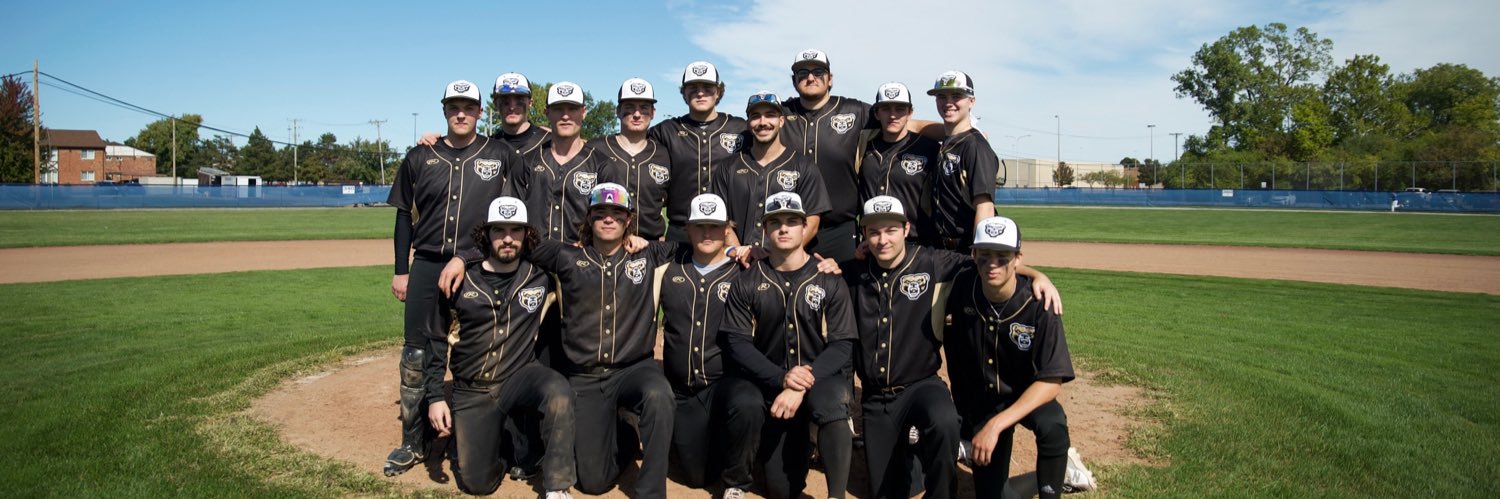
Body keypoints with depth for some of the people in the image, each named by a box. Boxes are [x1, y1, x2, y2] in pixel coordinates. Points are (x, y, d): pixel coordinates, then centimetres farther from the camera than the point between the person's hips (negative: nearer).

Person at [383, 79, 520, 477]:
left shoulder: (500, 155, 3)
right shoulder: (420, 158, 8)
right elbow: (404, 216, 11)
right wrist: (400, 271, 7)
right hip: (427, 267, 2)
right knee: (416, 355, 2)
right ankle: (414, 443, 15)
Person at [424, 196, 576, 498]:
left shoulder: (541, 274, -3)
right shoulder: (462, 279, -5)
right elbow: (436, 340, 3)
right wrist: (435, 397, -1)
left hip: (520, 377, -1)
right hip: (472, 392, 1)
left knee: (558, 391, -35)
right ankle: (500, 437, 30)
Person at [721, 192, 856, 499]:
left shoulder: (830, 281, -2)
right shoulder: (746, 284, 1)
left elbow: (842, 344, -8)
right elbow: (737, 342, -7)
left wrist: (804, 385, -22)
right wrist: (781, 379, -22)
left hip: (823, 378, -2)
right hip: (771, 385, 2)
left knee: (832, 403, -39)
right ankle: (796, 444, 35)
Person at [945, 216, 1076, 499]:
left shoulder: (1038, 306, -25)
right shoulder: (962, 287, -17)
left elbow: (1051, 381, -29)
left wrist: (995, 425, -36)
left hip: (1027, 395, -2)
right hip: (979, 401, 3)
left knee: (1052, 426, -35)